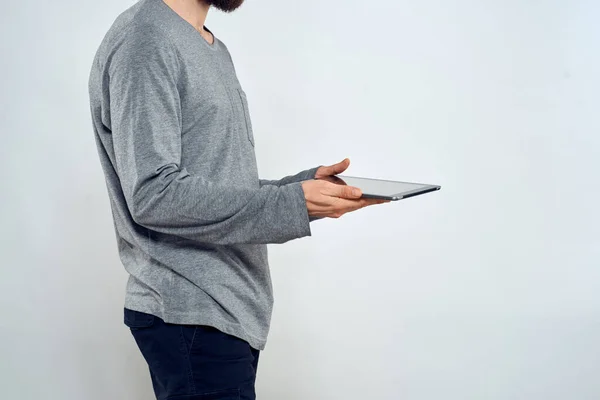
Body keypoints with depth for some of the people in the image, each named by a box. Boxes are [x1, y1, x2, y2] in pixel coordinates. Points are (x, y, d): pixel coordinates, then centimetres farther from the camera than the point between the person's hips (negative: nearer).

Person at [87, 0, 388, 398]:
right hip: (190, 315, -9)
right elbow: (153, 194, -21)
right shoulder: (143, 38, -12)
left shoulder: (216, 51, 18)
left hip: (234, 307, 9)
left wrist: (310, 183, 2)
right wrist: (293, 204, -21)